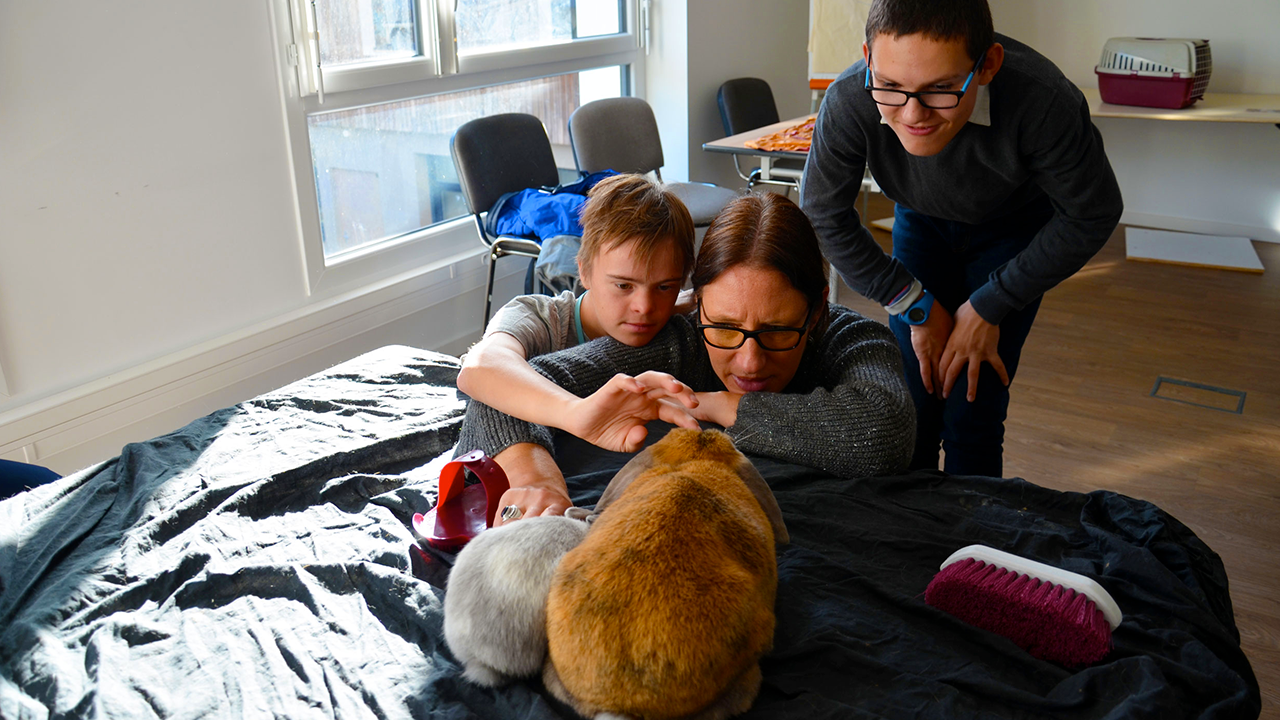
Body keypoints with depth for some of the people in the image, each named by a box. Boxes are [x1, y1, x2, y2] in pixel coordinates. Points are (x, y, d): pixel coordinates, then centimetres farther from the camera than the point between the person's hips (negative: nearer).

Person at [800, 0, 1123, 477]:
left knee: (973, 414, -9)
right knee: (912, 406, 0)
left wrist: (988, 307, -17)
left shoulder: (1044, 103, -38)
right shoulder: (848, 103, -34)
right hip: (921, 224, 2)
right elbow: (822, 215, -15)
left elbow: (1092, 216, -19)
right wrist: (916, 305, -12)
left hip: (1013, 229, -1)